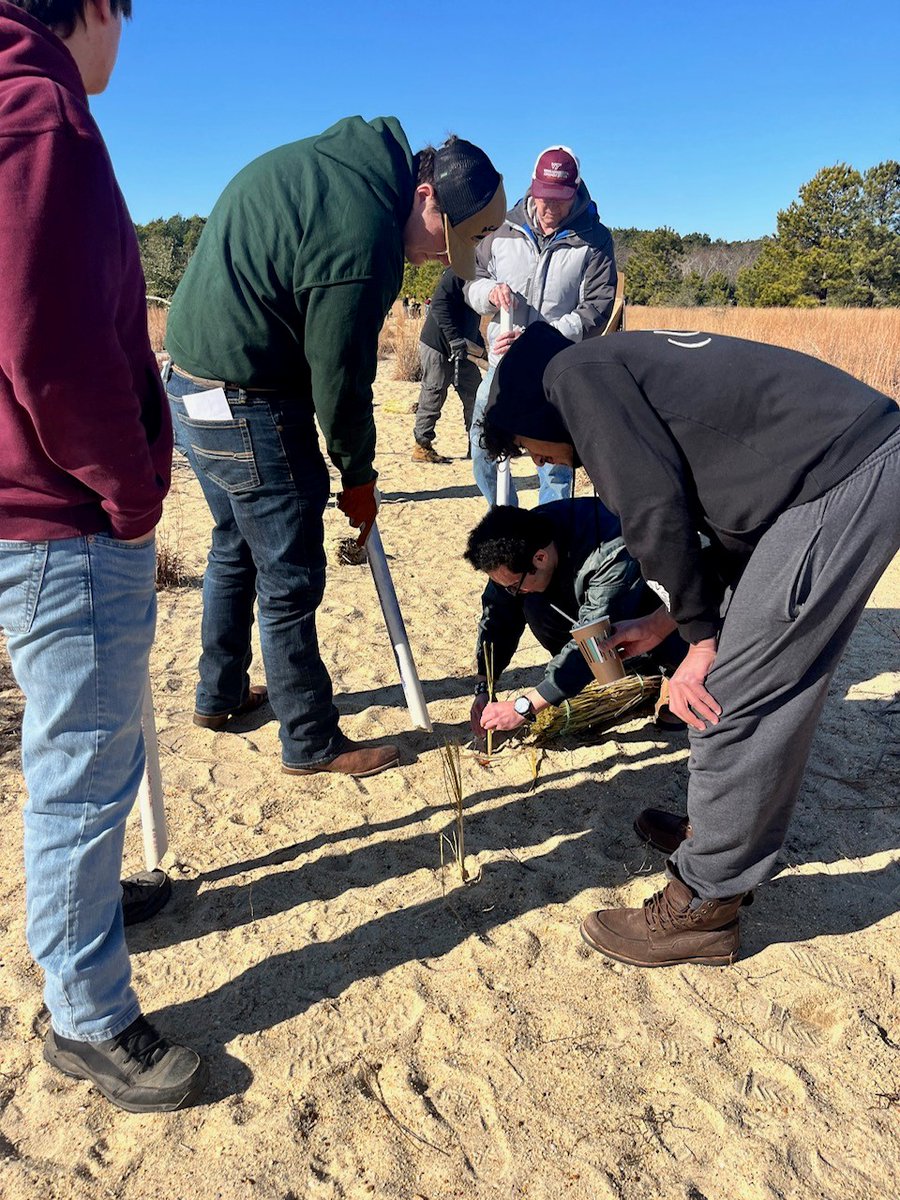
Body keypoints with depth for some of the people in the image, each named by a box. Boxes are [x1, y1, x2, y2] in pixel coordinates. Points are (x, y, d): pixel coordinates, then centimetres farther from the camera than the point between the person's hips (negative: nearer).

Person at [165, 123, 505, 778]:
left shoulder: (335, 156, 7)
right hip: (250, 409, -10)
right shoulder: (364, 237, -23)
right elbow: (339, 379, -19)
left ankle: (220, 694, 39)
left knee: (236, 548, 23)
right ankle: (313, 742, 16)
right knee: (290, 581, 1)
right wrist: (359, 476, -3)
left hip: (193, 385, 10)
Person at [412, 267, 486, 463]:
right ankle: (421, 447, 7)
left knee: (474, 394, 10)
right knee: (433, 397, -3)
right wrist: (454, 338, -28)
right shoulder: (457, 273, -14)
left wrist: (481, 349, 19)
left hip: (462, 350, 9)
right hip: (437, 346, -9)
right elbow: (439, 305, -24)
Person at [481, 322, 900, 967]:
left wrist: (702, 640, -4)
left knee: (731, 695, -5)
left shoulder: (573, 373, -2)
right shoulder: (626, 366, 25)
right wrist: (664, 622, 29)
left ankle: (705, 909, 9)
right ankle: (732, 835, 37)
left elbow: (654, 508, -13)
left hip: (845, 481, -10)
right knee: (777, 683, 20)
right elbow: (728, 517, 26)